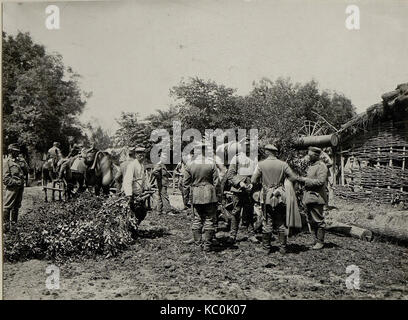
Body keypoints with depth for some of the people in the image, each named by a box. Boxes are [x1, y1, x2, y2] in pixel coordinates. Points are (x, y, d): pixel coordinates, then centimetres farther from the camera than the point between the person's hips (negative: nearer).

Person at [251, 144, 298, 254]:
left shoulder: (261, 164, -5)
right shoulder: (283, 164, 0)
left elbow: (253, 181, -5)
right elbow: (294, 178, 0)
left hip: (267, 197, -2)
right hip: (280, 197, 2)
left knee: (267, 223, 5)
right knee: (281, 223, 10)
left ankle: (266, 248, 10)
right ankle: (283, 248, 15)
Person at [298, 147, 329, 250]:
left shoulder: (321, 166, -11)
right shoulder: (311, 166, 18)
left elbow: (321, 182, -21)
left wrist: (306, 180, -18)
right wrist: (303, 179, 9)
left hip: (316, 197, -9)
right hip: (309, 197, 9)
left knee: (318, 220, -2)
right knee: (311, 221, 13)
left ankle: (320, 242, 7)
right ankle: (316, 239, 23)